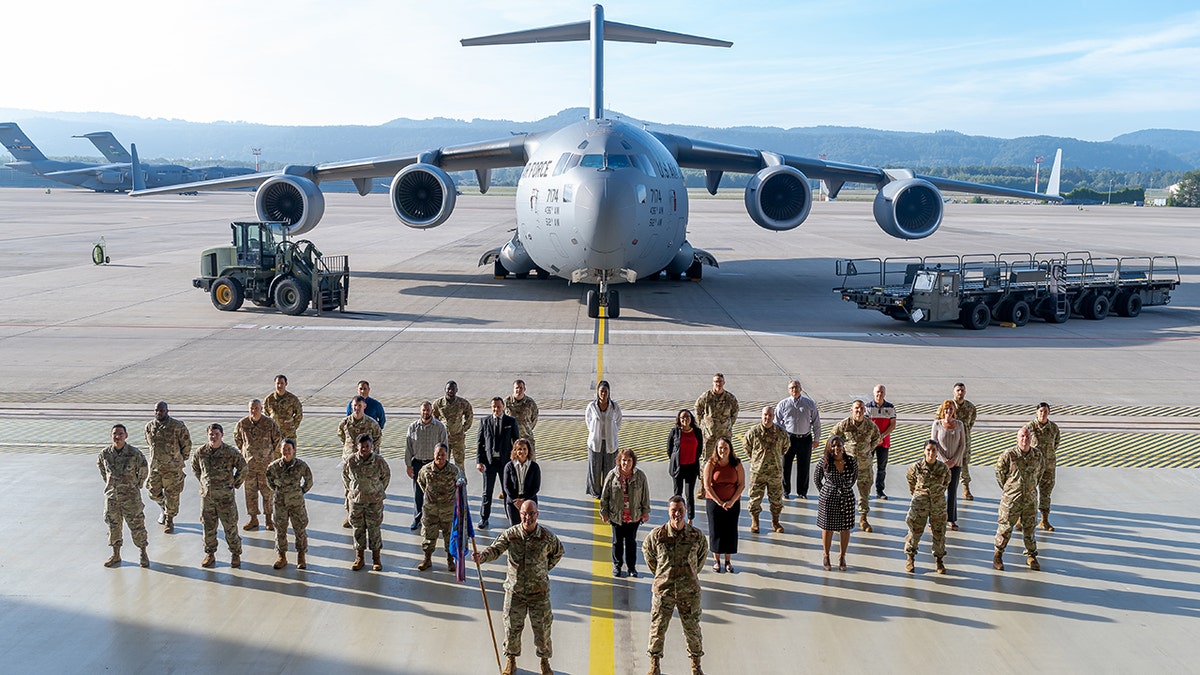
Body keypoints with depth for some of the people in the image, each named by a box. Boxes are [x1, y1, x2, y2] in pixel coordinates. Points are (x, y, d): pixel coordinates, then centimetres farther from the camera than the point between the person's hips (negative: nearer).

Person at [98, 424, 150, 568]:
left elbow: (144, 470, 1)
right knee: (113, 525, 12)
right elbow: (101, 466, 16)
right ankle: (116, 555, 27)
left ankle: (143, 554, 21)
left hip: (131, 496, -3)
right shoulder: (105, 454, -6)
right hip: (111, 496, 3)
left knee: (137, 525, 5)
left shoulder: (134, 453, -14)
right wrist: (109, 483, 14)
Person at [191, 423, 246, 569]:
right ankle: (210, 554, 28)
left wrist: (234, 484, 1)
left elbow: (243, 468, 0)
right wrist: (203, 482, 13)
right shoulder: (200, 452, -1)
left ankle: (235, 554, 18)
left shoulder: (231, 452, -11)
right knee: (208, 527, 12)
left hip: (225, 496, -3)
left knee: (230, 527, 3)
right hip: (206, 495, 3)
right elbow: (195, 467, 18)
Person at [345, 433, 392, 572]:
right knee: (358, 528, 11)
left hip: (374, 501, -1)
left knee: (374, 528, 7)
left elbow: (386, 475, 4)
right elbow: (345, 475, 9)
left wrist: (380, 491, 6)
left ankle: (376, 558, 20)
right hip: (356, 500, 1)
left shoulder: (379, 461, -12)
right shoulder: (350, 461, -9)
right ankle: (359, 558, 25)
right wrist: (350, 490, 9)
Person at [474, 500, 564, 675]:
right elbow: (495, 549, -19)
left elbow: (558, 552, 10)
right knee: (512, 626, 9)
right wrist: (481, 556, -39)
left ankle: (544, 660, 32)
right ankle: (511, 659, 32)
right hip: (514, 589, 0)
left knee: (542, 627, 8)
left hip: (539, 590, 0)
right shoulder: (510, 534, -11)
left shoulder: (547, 536, -9)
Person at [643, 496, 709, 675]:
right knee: (658, 627, 9)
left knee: (692, 628, 12)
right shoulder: (657, 535, -11)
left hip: (690, 590, 0)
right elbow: (647, 551, 9)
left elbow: (703, 553, 12)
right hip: (663, 588, 0)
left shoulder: (697, 536, -9)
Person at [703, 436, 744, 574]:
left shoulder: (737, 464, -5)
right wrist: (719, 502, -13)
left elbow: (742, 484, -3)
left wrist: (732, 501, -11)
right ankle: (716, 559, 21)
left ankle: (728, 560, 20)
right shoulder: (711, 464, -9)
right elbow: (707, 485, -10)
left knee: (731, 531, 6)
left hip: (733, 503, 1)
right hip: (714, 502, -1)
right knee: (715, 531, 6)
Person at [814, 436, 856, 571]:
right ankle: (826, 557, 27)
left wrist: (846, 488, 9)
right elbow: (817, 478, 3)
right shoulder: (825, 462, -13)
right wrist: (823, 492, 4)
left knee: (845, 528, 11)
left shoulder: (851, 461, -8)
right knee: (827, 528, 9)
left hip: (847, 499, 2)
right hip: (828, 499, -2)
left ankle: (842, 556, 29)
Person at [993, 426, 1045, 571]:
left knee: (1029, 529, 12)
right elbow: (999, 471, 0)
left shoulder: (1038, 454, -3)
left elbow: (1041, 469, 17)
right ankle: (998, 555, 20)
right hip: (1011, 499, -3)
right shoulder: (1008, 455, -15)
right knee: (1005, 527, 5)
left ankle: (1031, 556, 27)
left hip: (1030, 499, 3)